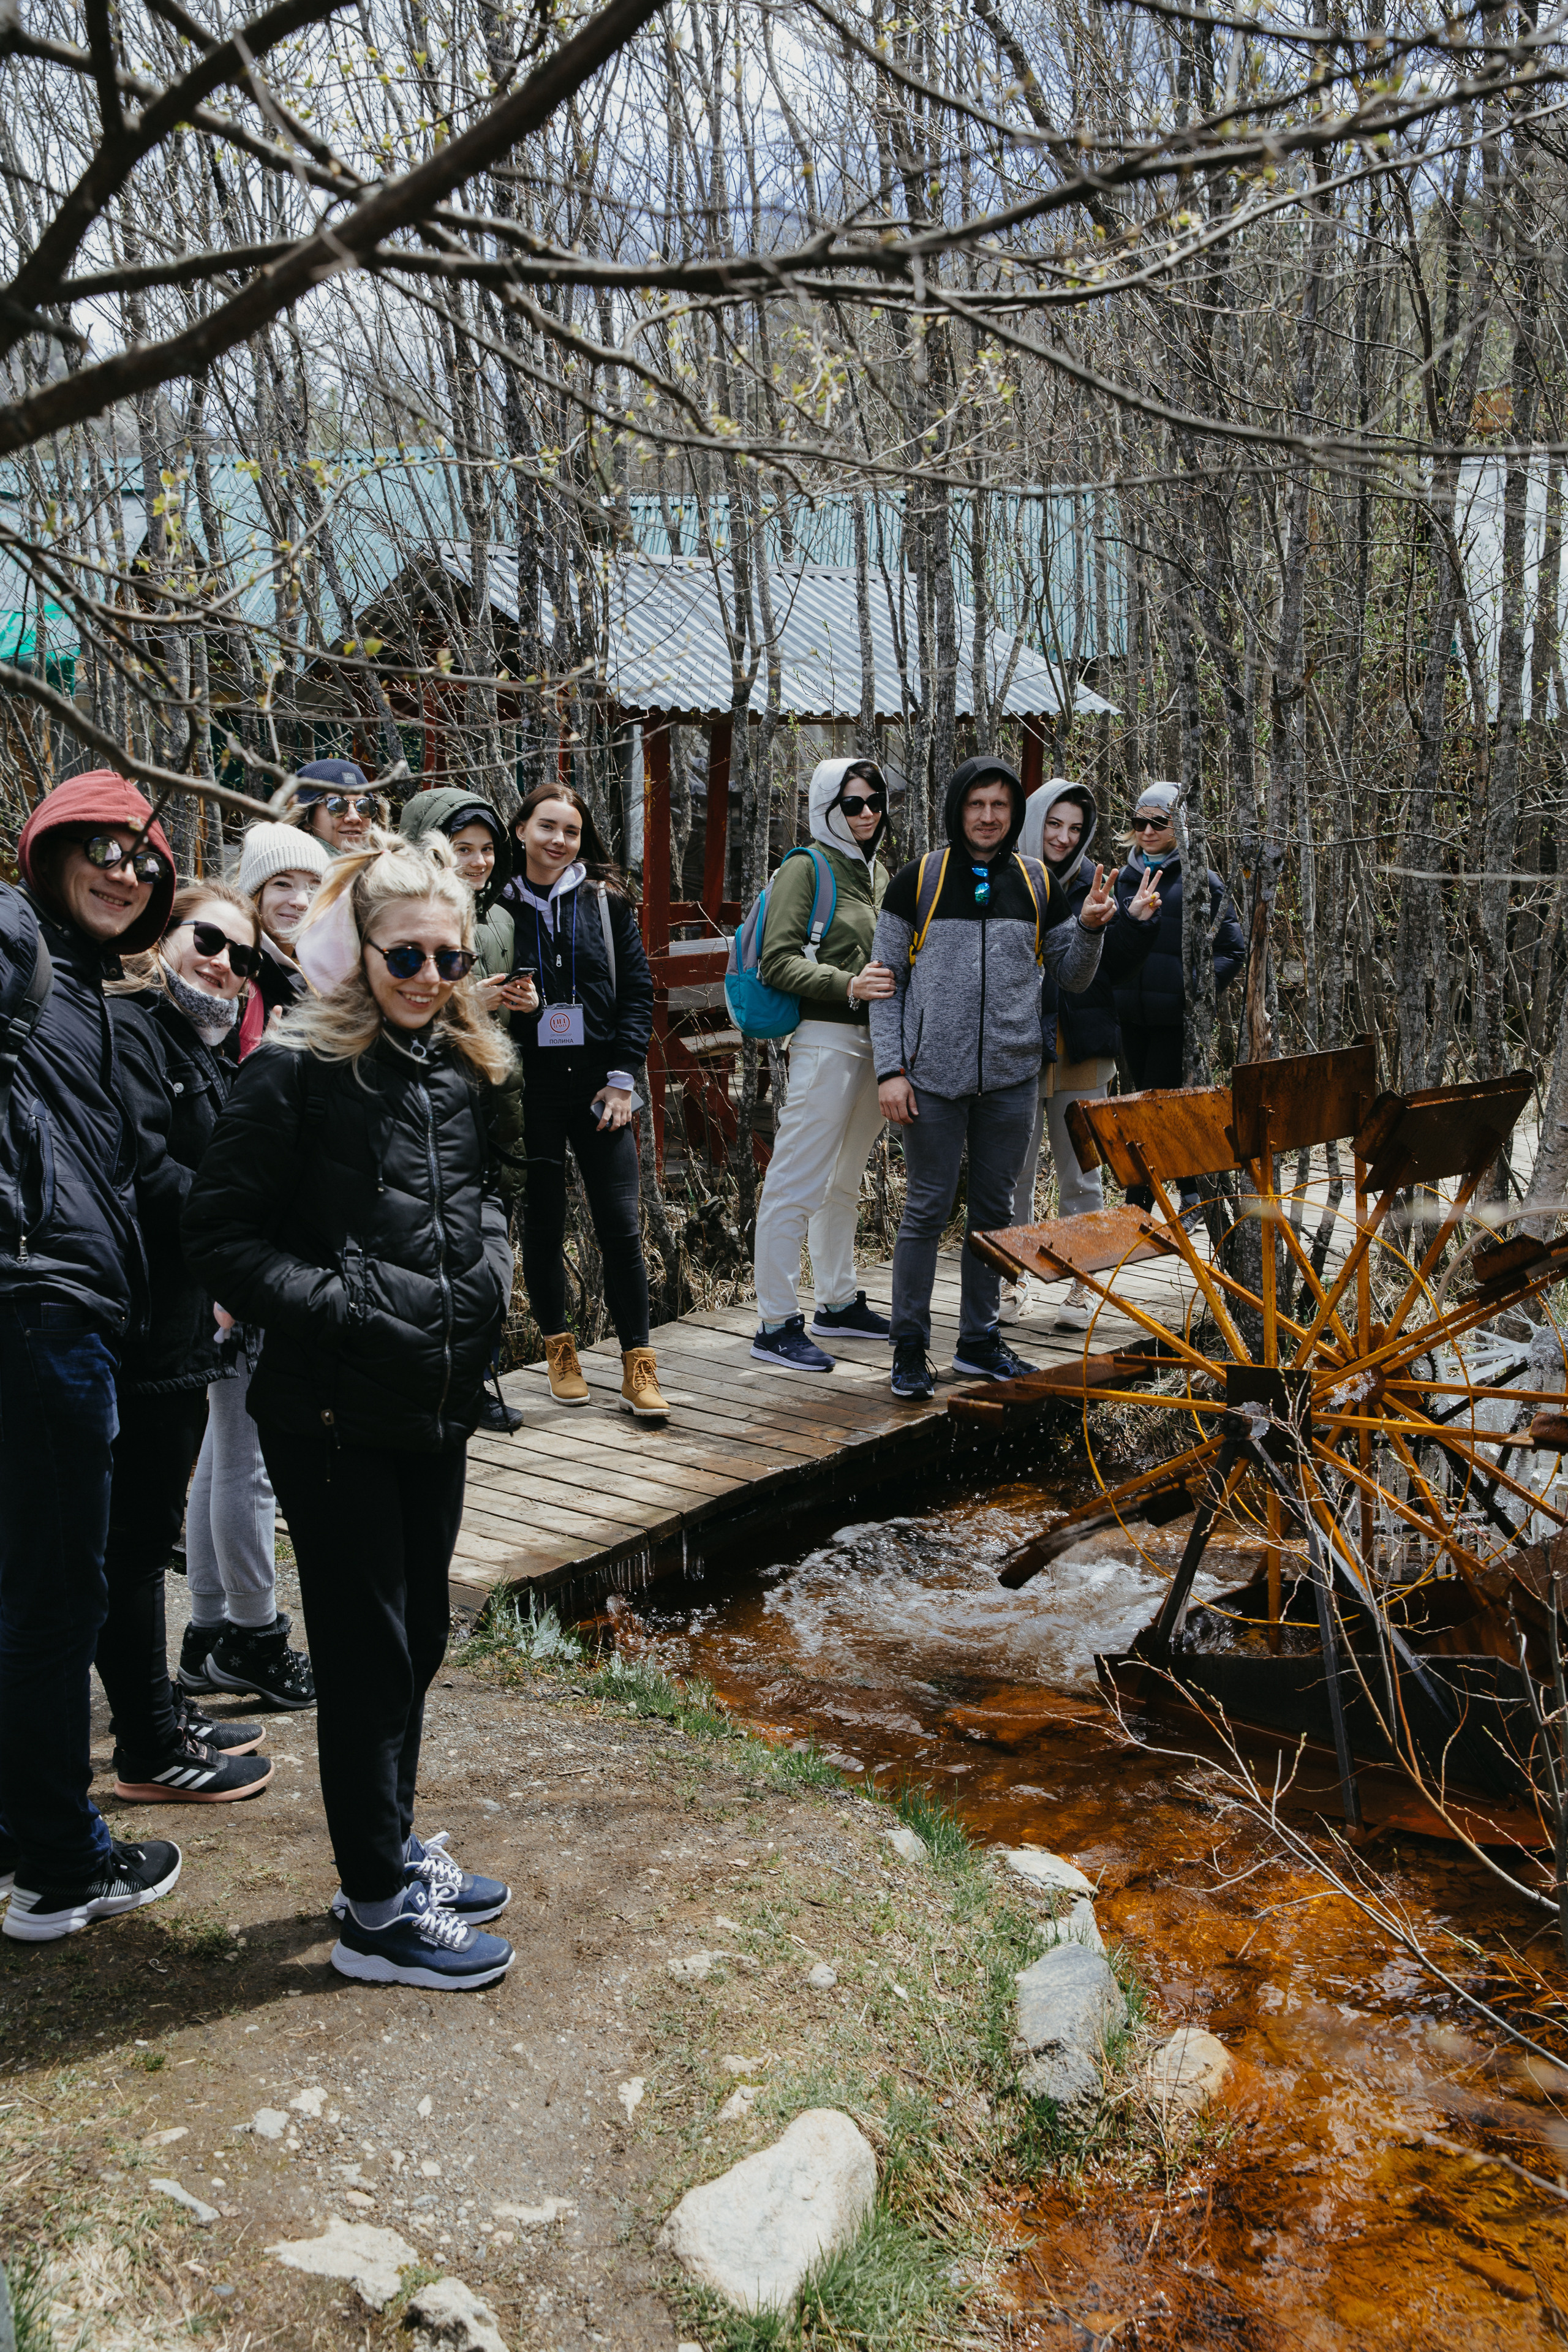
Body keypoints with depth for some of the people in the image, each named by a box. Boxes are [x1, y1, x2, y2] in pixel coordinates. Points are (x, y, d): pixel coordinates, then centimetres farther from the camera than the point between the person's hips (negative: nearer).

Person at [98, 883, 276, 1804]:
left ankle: (164, 1714, 30)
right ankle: (149, 1753, 11)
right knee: (135, 1535, 1)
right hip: (141, 1323, -9)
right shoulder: (129, 1028, -13)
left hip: (187, 1320, 9)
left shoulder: (213, 1049, 16)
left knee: (152, 1527, 18)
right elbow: (143, 1170, -22)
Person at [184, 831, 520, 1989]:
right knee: (367, 1652, 3)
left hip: (436, 1410, 7)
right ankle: (377, 1913, 18)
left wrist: (488, 1265, 3)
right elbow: (225, 1238, -14)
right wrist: (341, 1304, -22)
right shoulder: (296, 1070, -13)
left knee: (419, 1637, 17)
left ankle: (391, 1847, 36)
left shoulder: (467, 1070, 7)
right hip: (333, 1415, -7)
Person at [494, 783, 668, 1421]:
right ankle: (558, 1346, 24)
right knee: (542, 1224, 7)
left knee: (621, 1224, -3)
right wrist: (496, 1002, -14)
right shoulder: (497, 903, 3)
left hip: (598, 1082, 0)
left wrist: (622, 1077, -3)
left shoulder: (606, 900, 5)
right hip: (530, 1086, 0)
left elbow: (637, 989, 5)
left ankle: (638, 1364, 4)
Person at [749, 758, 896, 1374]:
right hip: (827, 1039, -8)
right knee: (798, 1183, -7)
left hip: (876, 1039, 8)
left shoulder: (877, 872, 17)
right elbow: (778, 961, -15)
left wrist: (893, 979, 9)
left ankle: (838, 1304, 27)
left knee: (844, 1181, 17)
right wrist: (848, 985, -24)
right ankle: (776, 1324, -3)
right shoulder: (807, 868, -6)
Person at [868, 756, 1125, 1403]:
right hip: (934, 1077, -3)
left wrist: (1089, 927, -8)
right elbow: (886, 980, 0)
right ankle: (909, 1346, 11)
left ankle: (979, 1340, 23)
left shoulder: (1037, 883, 8)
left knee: (994, 1210, 11)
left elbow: (1072, 978, 13)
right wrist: (890, 1069, -8)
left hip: (1011, 1077, 3)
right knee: (927, 1209, 1)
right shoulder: (919, 879, 0)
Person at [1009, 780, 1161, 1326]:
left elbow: (1114, 968, 8)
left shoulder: (1093, 884, 8)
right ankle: (1013, 1282, 17)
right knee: (1014, 1169, 4)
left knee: (1080, 1173, 6)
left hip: (1081, 1049, 2)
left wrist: (1134, 922, -6)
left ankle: (1080, 1285, 15)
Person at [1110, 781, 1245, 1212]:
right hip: (1131, 1015, 5)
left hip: (1176, 1015, -5)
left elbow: (1233, 949, -2)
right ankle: (1192, 1190, 23)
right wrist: (1112, 990, 10)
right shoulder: (1126, 878, 11)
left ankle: (1136, 1205, -1)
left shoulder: (1200, 878, -3)